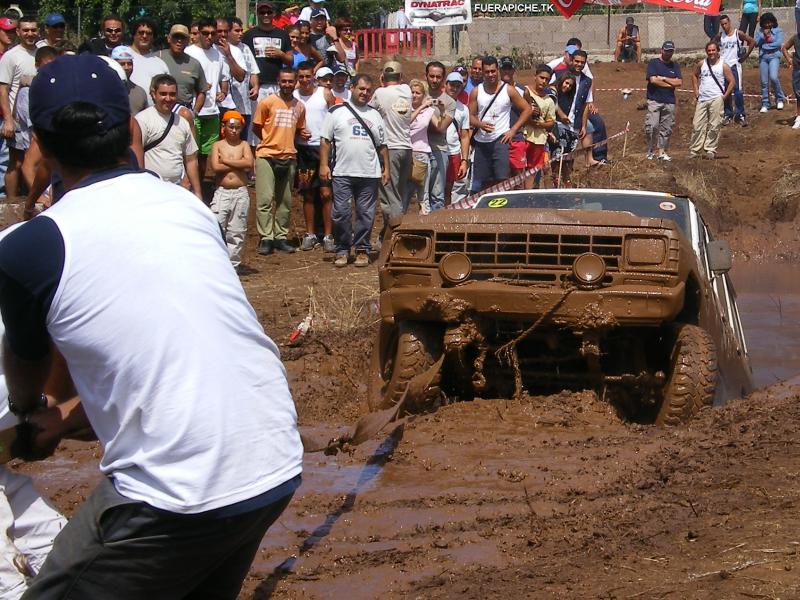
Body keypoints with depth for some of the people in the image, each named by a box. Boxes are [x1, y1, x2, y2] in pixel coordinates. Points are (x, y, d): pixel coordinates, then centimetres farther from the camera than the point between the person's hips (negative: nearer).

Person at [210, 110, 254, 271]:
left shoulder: (243, 145, 8)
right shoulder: (218, 145, 4)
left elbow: (249, 163, -11)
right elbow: (215, 167, -11)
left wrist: (226, 161, -9)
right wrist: (239, 165, -8)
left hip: (241, 193, 1)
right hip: (222, 192, -1)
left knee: (237, 231, 5)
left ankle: (233, 265, 12)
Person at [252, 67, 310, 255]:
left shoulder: (299, 106, 9)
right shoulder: (267, 102, -3)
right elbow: (256, 128, 4)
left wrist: (303, 134, 1)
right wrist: (271, 141, -1)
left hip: (289, 158, 4)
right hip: (266, 156, -4)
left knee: (285, 201, 9)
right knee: (265, 199, -8)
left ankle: (281, 237, 17)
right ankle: (265, 238, -4)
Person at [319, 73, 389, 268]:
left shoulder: (375, 115, 16)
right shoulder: (337, 112, 5)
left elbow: (382, 145, 17)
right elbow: (325, 140, 2)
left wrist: (386, 168, 10)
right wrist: (324, 164, -6)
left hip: (369, 174, 2)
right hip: (342, 173, -2)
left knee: (366, 214, 3)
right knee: (341, 213, -3)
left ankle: (362, 249, 12)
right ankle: (342, 250, 7)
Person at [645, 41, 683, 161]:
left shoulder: (675, 66, 15)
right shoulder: (653, 63, 3)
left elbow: (679, 82, 2)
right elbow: (653, 80, -11)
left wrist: (663, 78, -5)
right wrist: (670, 84, -4)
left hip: (669, 101, 4)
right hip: (654, 100, -4)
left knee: (667, 128, 3)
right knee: (652, 126, -13)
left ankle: (662, 152, 9)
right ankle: (651, 151, 0)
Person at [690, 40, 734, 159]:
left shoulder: (723, 66, -1)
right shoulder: (702, 64, 10)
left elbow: (731, 82, 0)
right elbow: (695, 75, 26)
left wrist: (725, 96, -7)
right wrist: (696, 90, 15)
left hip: (716, 99, -4)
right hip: (702, 99, 4)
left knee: (714, 126, -3)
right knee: (697, 125, 0)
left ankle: (711, 150, 3)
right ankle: (694, 150, 4)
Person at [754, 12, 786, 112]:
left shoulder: (778, 31, 4)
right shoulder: (759, 32, 11)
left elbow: (779, 43, -8)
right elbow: (756, 43, 1)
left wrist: (765, 46, -6)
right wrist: (763, 35, -10)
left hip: (774, 56, -3)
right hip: (763, 57, 3)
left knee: (773, 77, -21)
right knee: (764, 82, 2)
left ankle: (780, 99, -1)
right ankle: (765, 104, 10)